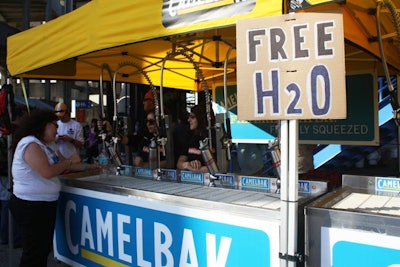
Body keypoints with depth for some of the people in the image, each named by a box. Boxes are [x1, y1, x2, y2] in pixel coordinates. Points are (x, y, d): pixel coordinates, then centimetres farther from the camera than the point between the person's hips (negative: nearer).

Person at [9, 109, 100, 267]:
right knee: (33, 253, -1)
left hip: (46, 204, 10)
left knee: (44, 248, 17)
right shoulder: (30, 144, -18)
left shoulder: (46, 145, 13)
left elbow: (62, 165, 19)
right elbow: (48, 172, -26)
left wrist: (89, 167, 14)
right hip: (30, 206, -10)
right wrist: (69, 162, -11)